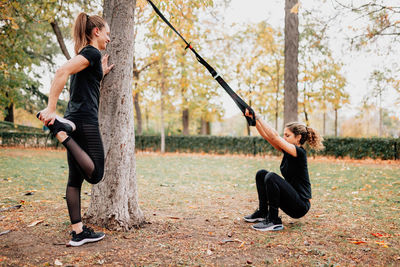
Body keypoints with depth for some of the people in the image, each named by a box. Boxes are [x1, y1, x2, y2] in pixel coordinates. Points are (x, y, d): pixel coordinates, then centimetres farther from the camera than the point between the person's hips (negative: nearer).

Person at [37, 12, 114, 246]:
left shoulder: (85, 55, 21)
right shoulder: (92, 52, -6)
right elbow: (62, 72, -23)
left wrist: (101, 74, 24)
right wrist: (51, 108, -25)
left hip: (75, 121, 10)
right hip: (85, 121, -10)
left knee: (75, 179, 7)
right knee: (95, 174, -5)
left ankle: (78, 232, 11)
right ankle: (59, 131, -13)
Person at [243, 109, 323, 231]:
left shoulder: (299, 152, -17)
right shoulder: (287, 151, 6)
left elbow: (274, 136, -26)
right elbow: (266, 135, 3)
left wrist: (257, 117, -23)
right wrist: (253, 119, -7)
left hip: (300, 206, -9)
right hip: (292, 201, 9)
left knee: (271, 177, -27)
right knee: (261, 174, 5)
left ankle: (274, 221, -18)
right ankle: (262, 213, 10)